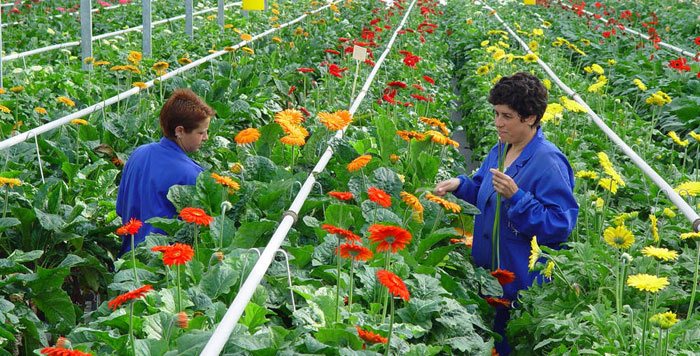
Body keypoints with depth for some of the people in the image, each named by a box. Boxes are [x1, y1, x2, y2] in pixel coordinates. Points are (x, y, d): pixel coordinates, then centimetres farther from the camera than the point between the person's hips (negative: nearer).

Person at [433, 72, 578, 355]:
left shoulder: (548, 162, -19)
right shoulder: (500, 149, 7)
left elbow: (560, 225, -23)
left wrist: (515, 196, -30)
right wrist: (459, 184, 3)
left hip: (523, 284, -8)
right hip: (487, 271, 8)